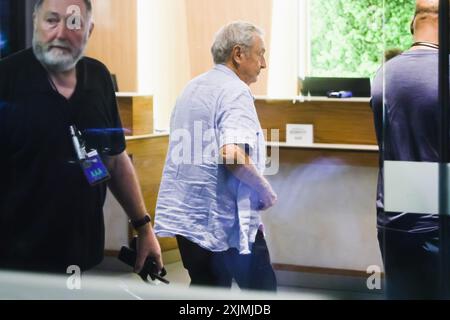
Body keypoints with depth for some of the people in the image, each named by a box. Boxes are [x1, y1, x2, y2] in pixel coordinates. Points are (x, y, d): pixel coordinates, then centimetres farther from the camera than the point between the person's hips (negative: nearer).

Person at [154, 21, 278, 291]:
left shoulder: (192, 88, 16)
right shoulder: (235, 92, -14)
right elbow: (233, 153, -28)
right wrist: (265, 190, -13)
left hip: (185, 214, 8)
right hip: (225, 219, -8)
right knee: (261, 290, 6)